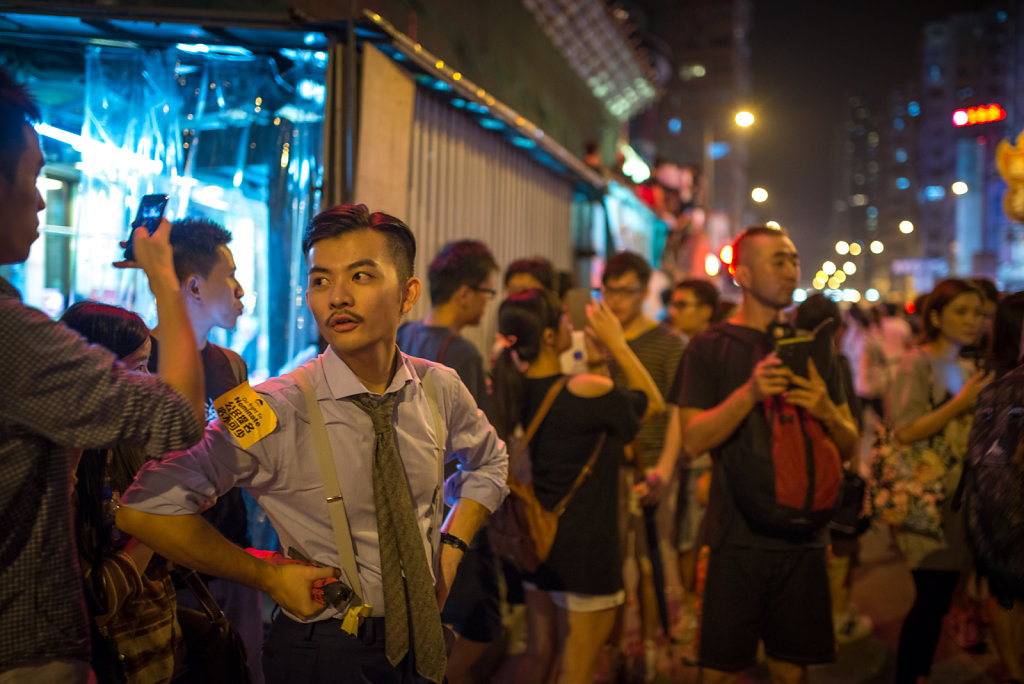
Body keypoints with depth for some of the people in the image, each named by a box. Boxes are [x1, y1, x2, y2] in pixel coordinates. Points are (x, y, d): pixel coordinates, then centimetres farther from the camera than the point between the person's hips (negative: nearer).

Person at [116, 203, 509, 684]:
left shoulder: (441, 391, -6)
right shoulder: (275, 412, -21)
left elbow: (488, 462, 16)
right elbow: (144, 508, -21)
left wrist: (451, 548, 1)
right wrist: (268, 576, -17)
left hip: (422, 643, 4)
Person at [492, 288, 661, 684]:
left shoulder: (522, 388, -2)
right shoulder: (588, 390, -21)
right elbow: (653, 401, -2)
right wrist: (617, 344, 3)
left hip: (540, 533, 7)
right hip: (585, 541, -7)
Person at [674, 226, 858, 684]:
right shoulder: (709, 348, -1)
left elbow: (849, 447, 11)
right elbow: (693, 440, -11)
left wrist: (826, 411, -11)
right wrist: (750, 393, -24)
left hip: (803, 536, 3)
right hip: (737, 537, -3)